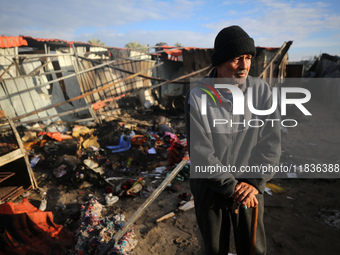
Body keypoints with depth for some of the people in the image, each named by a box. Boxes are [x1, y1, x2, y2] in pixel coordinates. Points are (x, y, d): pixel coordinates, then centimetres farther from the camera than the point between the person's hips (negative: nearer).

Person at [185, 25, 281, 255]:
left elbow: (271, 141, -8)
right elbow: (200, 153, -18)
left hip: (250, 189, 2)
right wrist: (231, 187, -16)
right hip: (210, 190, -2)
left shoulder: (261, 90, -8)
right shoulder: (198, 97, -17)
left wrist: (255, 182, -16)